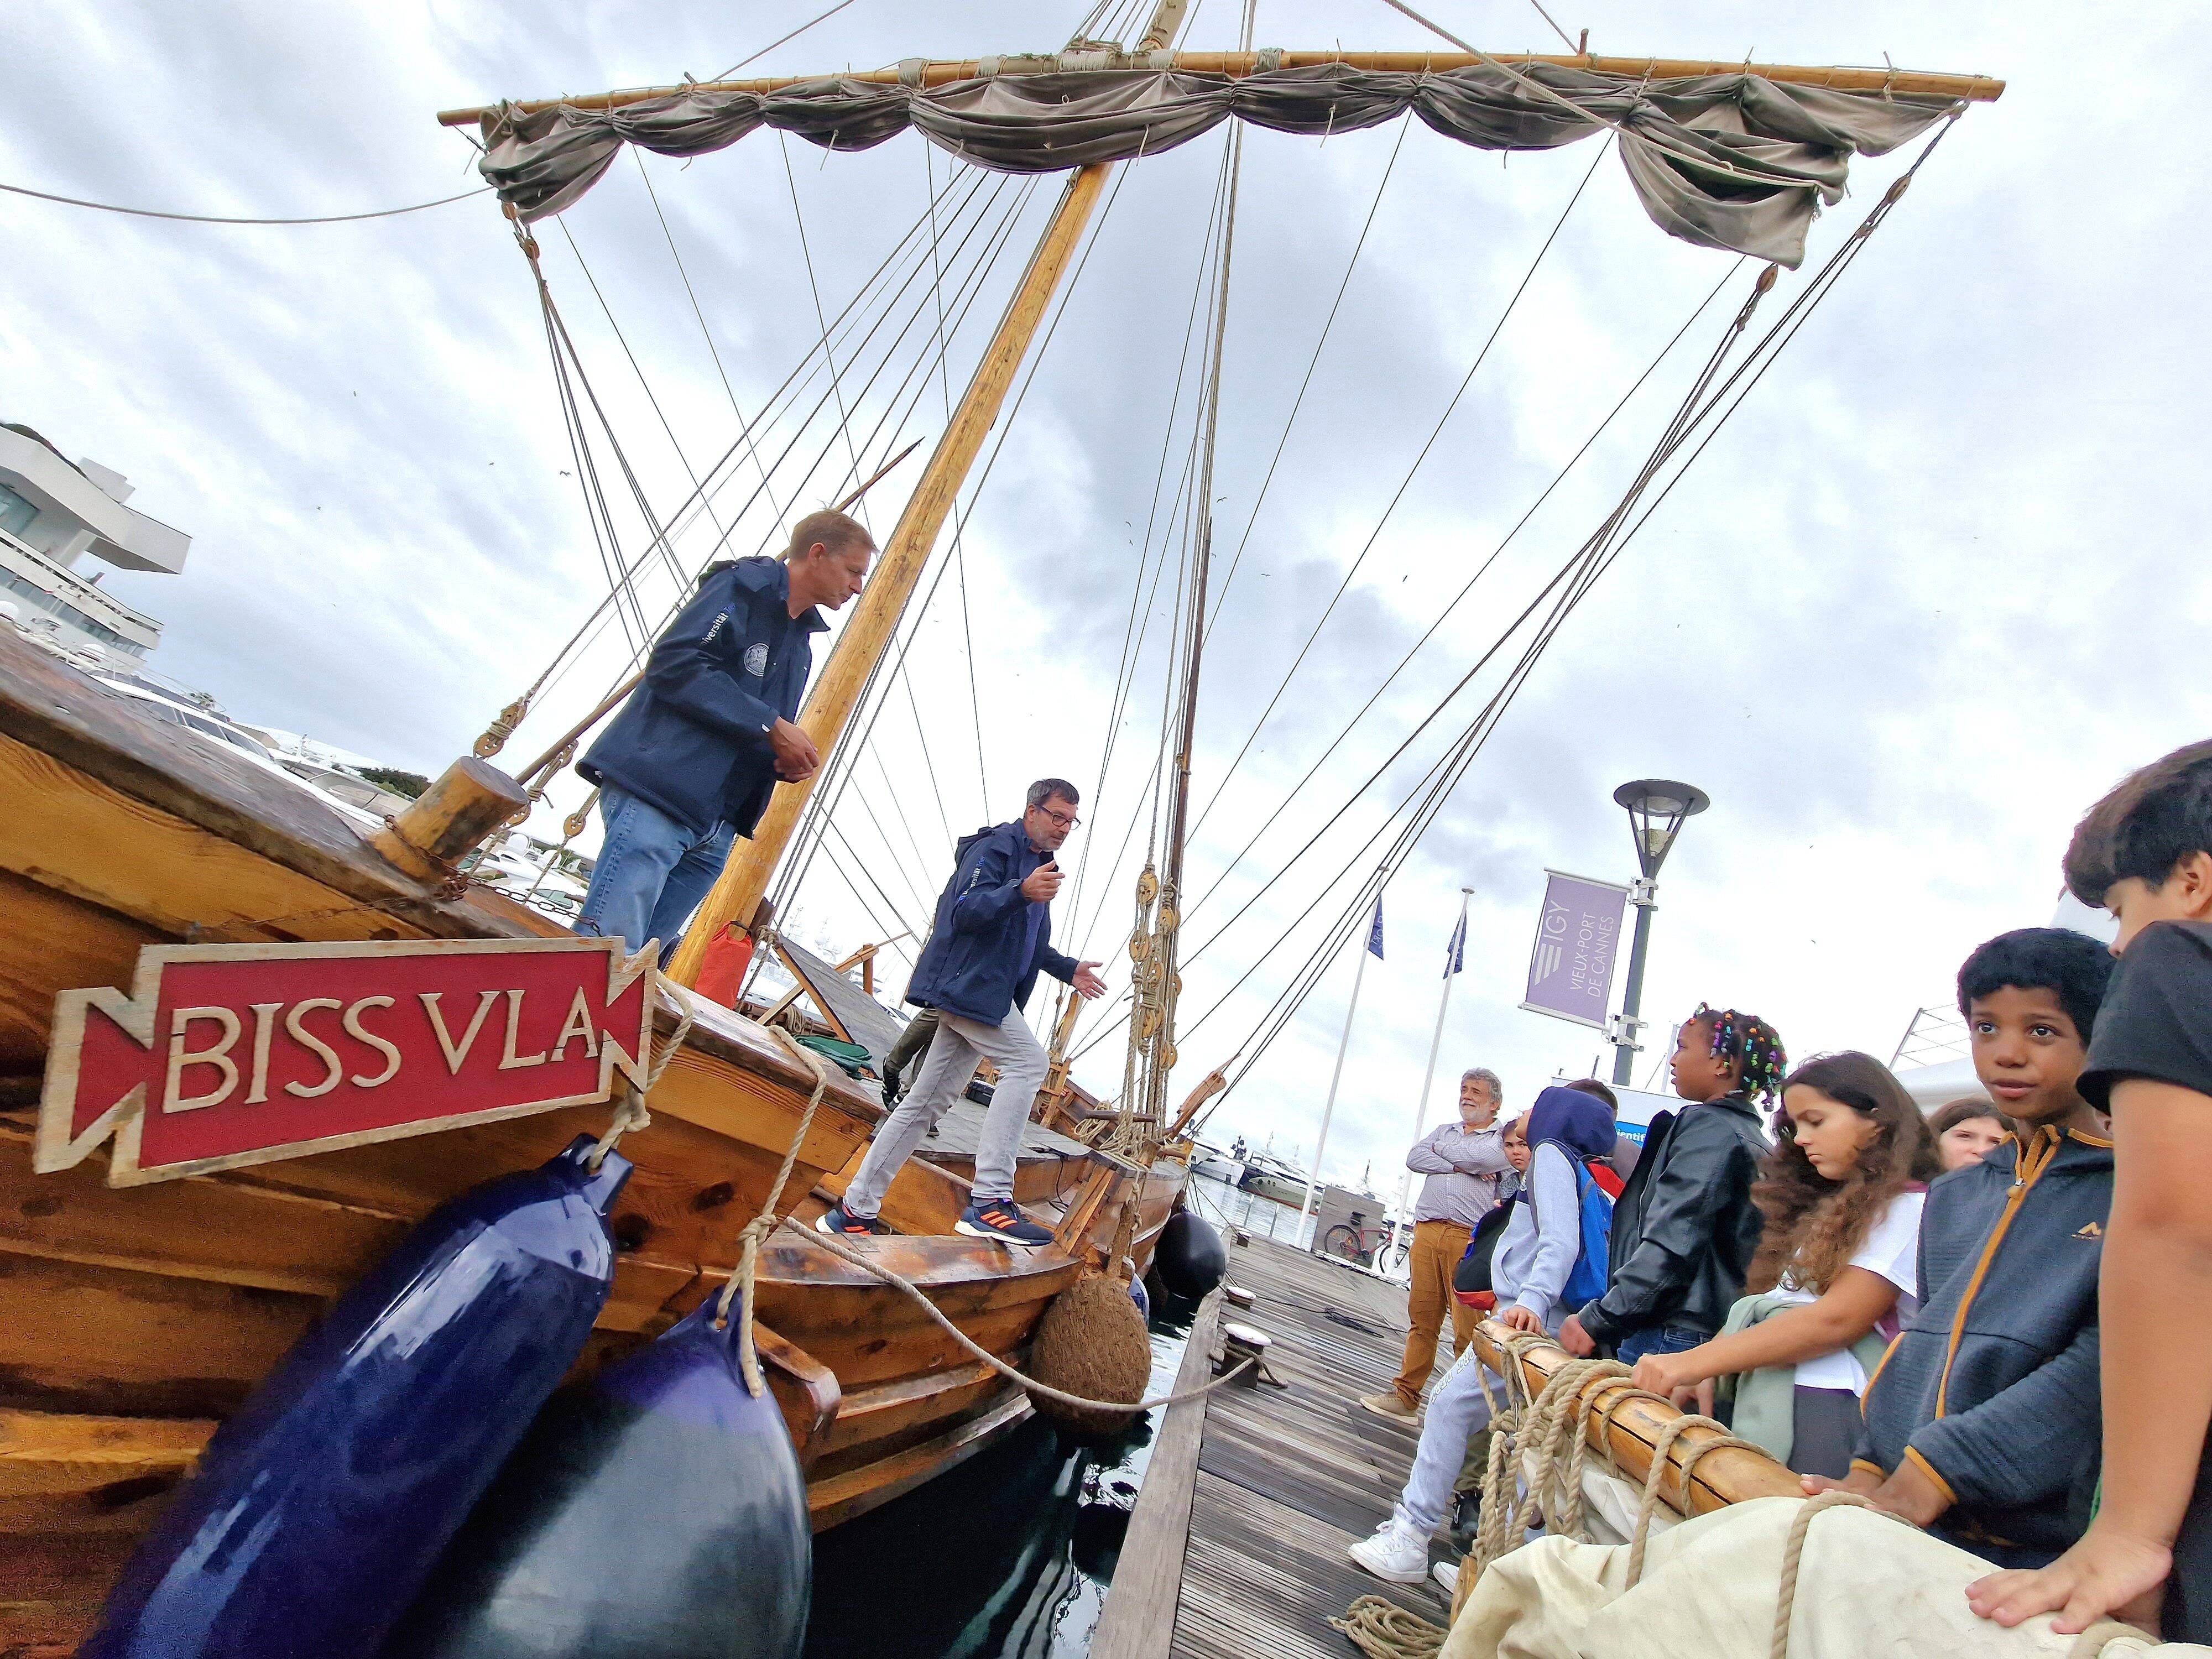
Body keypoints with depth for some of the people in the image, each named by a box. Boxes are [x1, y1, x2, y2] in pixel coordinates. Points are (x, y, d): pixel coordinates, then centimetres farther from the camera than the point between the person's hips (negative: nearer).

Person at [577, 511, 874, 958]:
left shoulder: (800, 642, 24)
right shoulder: (744, 585, -1)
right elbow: (675, 664, -15)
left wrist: (789, 759, 5)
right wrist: (771, 726, -16)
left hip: (714, 829, 8)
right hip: (658, 793, -8)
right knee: (610, 948, -15)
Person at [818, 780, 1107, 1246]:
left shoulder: (1041, 864, 23)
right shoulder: (995, 846, -6)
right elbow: (966, 910, -21)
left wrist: (1068, 969, 22)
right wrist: (1021, 892, -36)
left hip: (982, 994, 9)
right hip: (969, 981, -9)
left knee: (926, 1103, 7)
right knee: (1027, 1061, -20)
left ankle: (854, 1211, 13)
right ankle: (990, 1201, -22)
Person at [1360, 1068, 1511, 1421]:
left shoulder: (1505, 1138, 7)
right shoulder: (1444, 1130, 24)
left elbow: (1486, 1159, -14)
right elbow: (1414, 1159, 8)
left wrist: (1443, 1150, 3)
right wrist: (1458, 1166, -3)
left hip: (1469, 1239, -4)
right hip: (1426, 1232, 5)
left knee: (1468, 1328, -6)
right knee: (1422, 1318, 7)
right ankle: (1406, 1396, 13)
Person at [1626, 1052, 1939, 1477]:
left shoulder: (1910, 1206, -4)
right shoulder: (1829, 1206, 23)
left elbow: (1835, 1320, -15)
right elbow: (1767, 1299, 16)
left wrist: (1693, 1362, -19)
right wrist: (1708, 1373, -1)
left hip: (1829, 1409, -7)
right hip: (1761, 1403, 7)